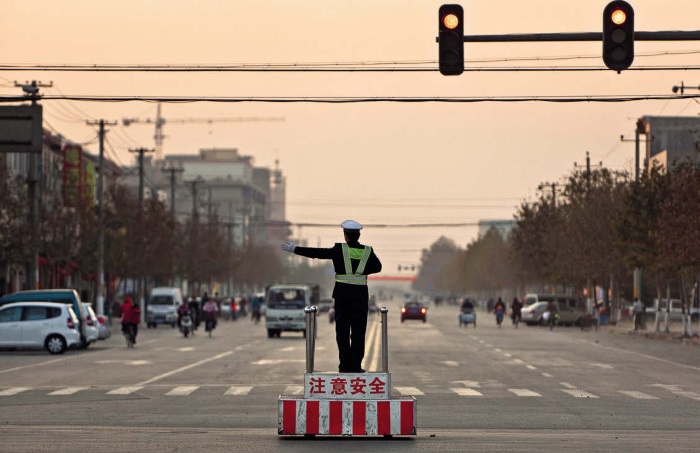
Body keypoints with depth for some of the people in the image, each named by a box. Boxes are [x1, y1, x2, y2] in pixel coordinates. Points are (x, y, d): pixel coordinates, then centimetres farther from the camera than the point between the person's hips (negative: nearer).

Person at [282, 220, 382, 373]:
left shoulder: (340, 249, -6)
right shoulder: (368, 251, 1)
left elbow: (318, 253, -5)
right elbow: (377, 267, 16)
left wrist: (295, 249, 1)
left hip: (343, 293, -1)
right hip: (361, 294, 1)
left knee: (342, 330, 6)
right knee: (358, 331, 3)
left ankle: (344, 365, 7)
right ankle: (356, 365, 0)